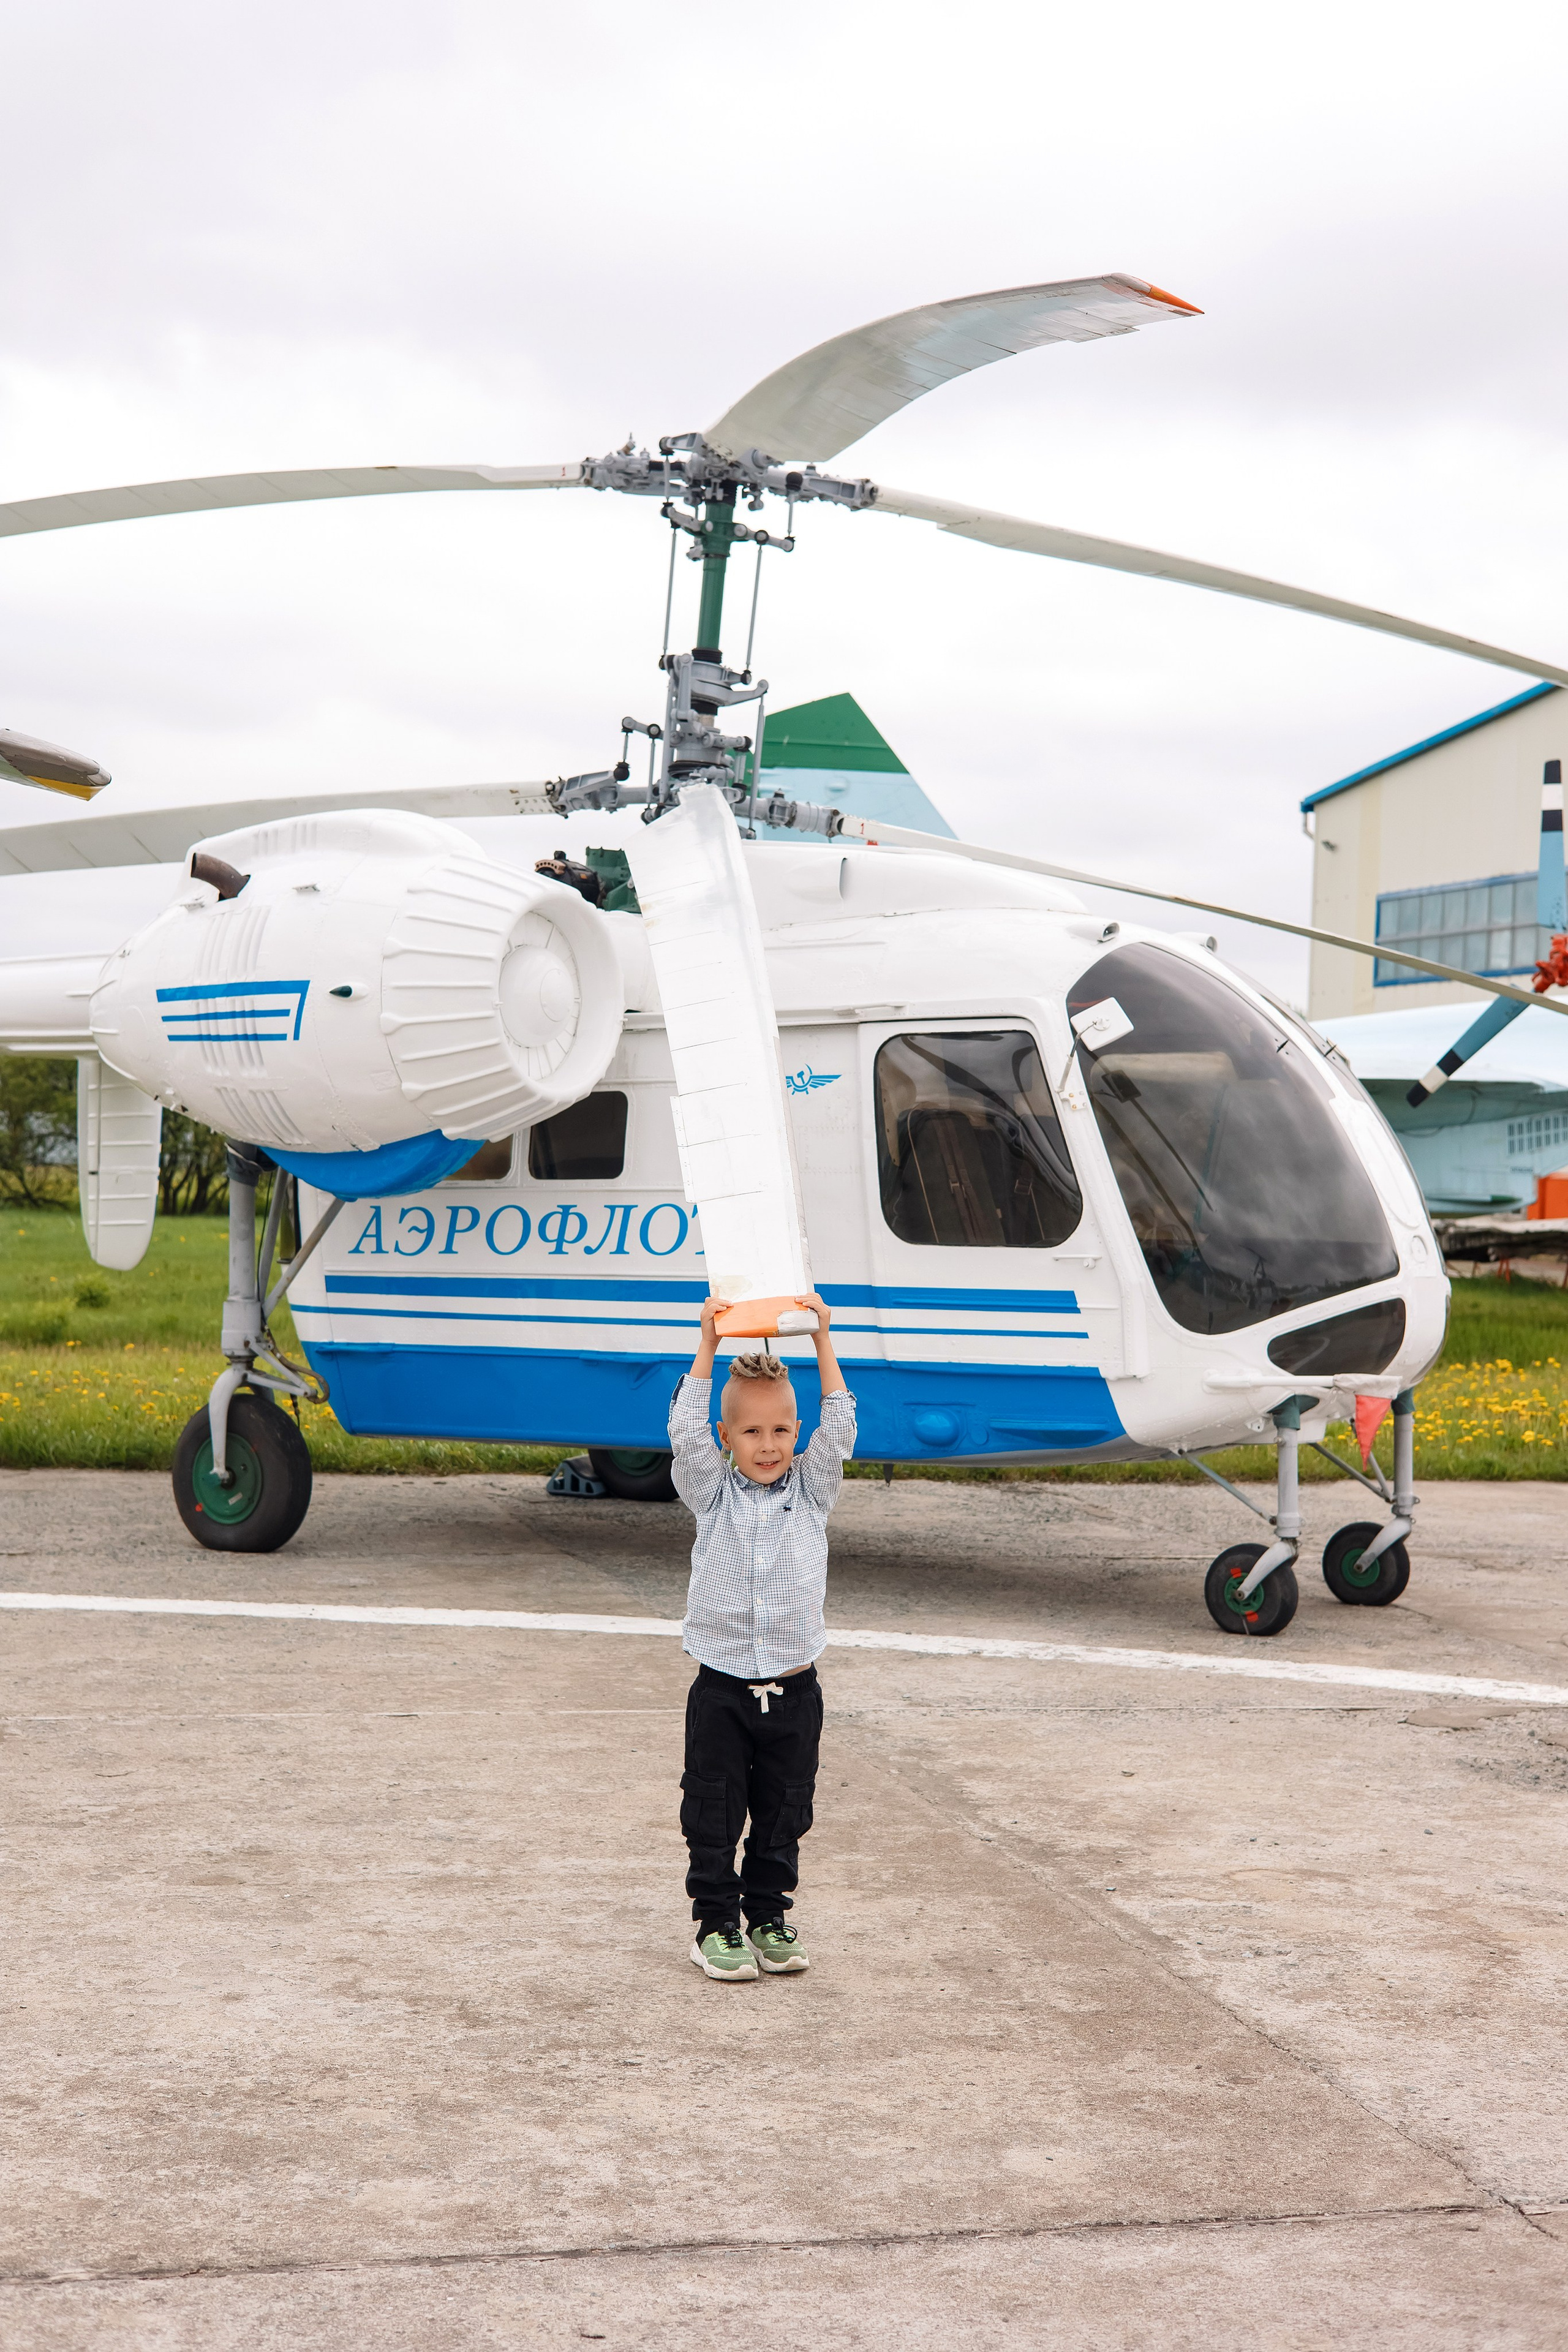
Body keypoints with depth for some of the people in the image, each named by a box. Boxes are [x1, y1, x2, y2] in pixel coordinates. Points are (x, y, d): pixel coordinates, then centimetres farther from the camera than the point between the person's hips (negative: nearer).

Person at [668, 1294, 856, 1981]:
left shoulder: (811, 1491, 4)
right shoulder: (712, 1494, 1)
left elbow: (839, 1431, -8)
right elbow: (685, 1432, -13)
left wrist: (822, 1343, -12)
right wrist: (709, 1344, -16)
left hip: (793, 1687, 1)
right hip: (722, 1689, -1)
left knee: (783, 1816, 11)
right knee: (713, 1819, 3)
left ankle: (769, 1918, 24)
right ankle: (716, 1925, 14)